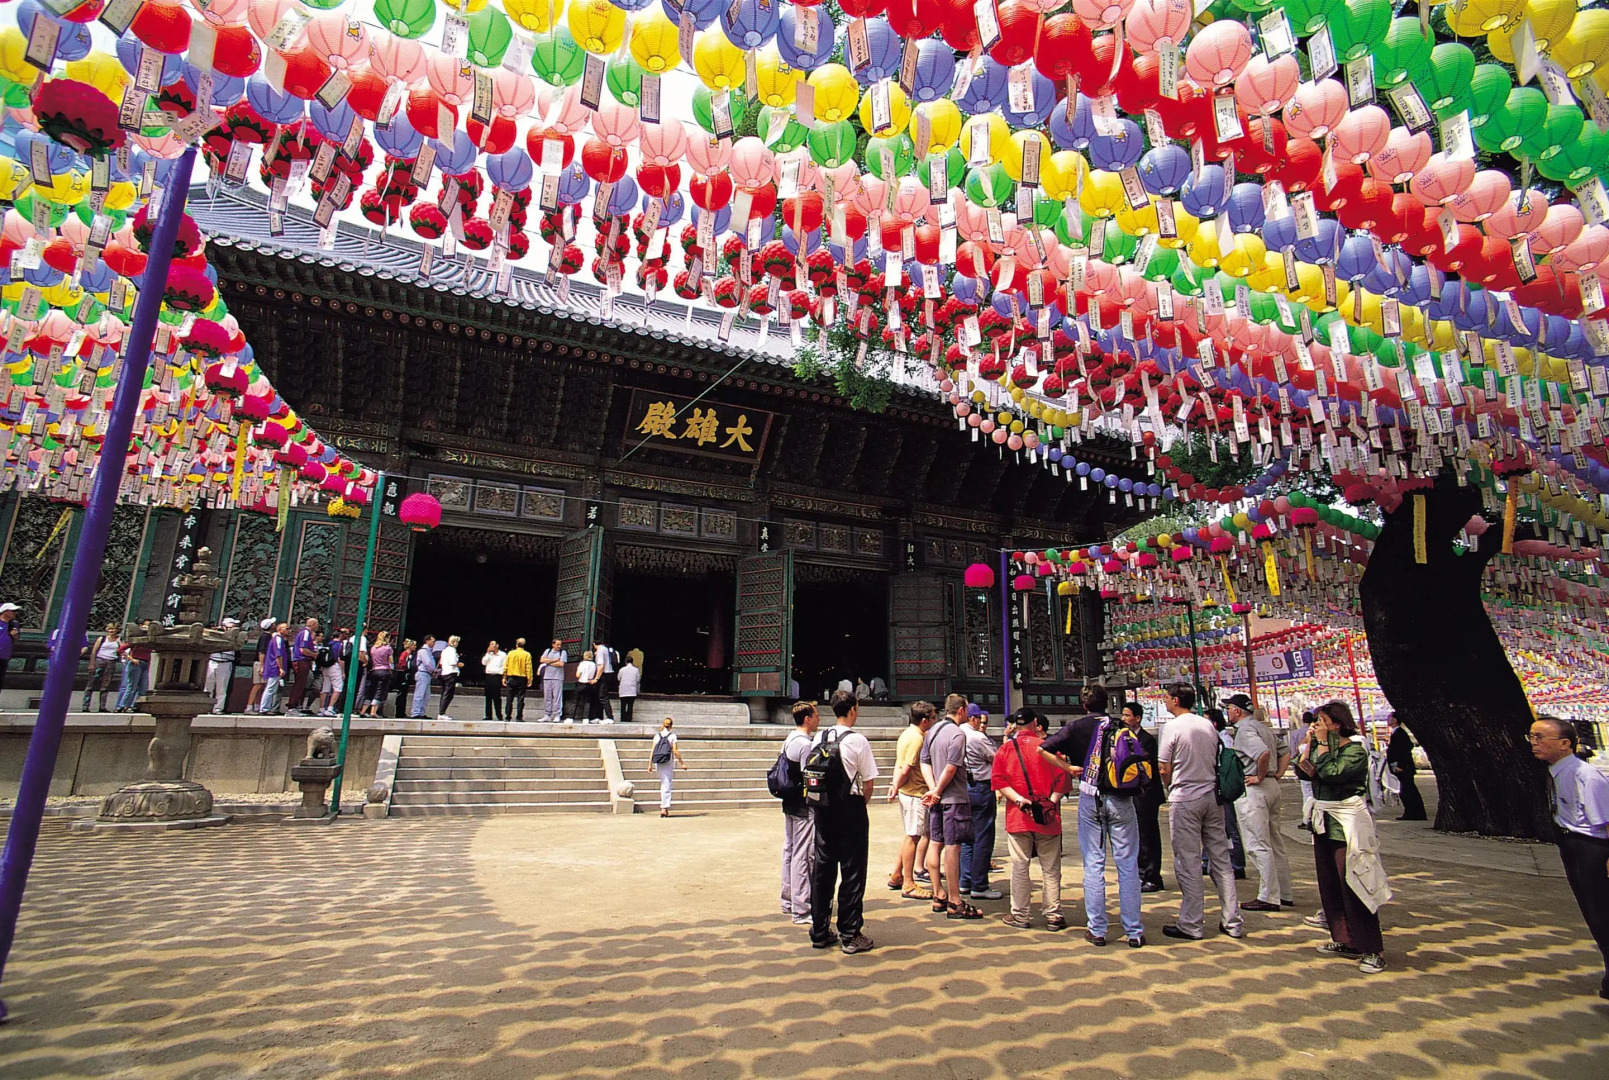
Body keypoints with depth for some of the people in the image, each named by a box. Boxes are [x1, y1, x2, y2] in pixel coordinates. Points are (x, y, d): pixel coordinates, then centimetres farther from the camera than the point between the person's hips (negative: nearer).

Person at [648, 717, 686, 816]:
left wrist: (650, 765, 6)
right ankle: (664, 808, -6)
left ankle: (664, 807, 17)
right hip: (668, 762, -3)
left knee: (663, 783, 17)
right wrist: (682, 763, -1)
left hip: (658, 763, 3)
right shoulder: (672, 735, -3)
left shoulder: (657, 735, 7)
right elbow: (675, 751, -8)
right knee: (667, 784, 1)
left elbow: (652, 751, 3)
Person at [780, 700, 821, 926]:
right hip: (804, 807, -10)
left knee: (789, 851, 16)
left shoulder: (788, 740, 10)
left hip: (789, 804, 10)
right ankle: (801, 910, 3)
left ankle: (788, 902, 27)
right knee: (804, 856, -3)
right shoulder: (806, 744, -19)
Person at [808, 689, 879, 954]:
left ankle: (819, 933, 21)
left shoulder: (819, 738, 2)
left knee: (822, 869, 12)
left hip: (823, 810, 5)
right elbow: (869, 781, -9)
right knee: (852, 871, 5)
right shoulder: (857, 740, -11)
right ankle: (850, 936, 11)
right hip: (850, 809, -5)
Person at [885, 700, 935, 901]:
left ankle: (896, 876, 26)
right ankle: (909, 885, 6)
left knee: (911, 835, 19)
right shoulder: (916, 738, -19)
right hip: (915, 793, -10)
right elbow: (906, 770, -22)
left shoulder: (907, 733, 12)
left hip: (906, 792, 10)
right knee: (913, 836, -2)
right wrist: (897, 787, -7)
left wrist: (895, 786, 6)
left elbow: (899, 765, 13)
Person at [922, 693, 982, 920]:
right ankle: (954, 903, 1)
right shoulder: (957, 734, -14)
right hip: (955, 798, -8)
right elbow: (951, 768, -21)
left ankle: (939, 896, 20)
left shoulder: (932, 731, 10)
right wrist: (937, 792, -10)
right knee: (952, 847, -4)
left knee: (935, 844, 11)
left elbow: (924, 762, 7)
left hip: (937, 798, 8)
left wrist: (933, 789, -3)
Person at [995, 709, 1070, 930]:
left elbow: (998, 781, -6)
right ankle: (1053, 916, 14)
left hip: (1017, 818, 1)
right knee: (1050, 868, 9)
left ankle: (1019, 916, 12)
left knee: (1019, 867, 7)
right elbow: (1061, 780, -7)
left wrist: (1019, 800, -10)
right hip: (1047, 818, -1)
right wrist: (1051, 803, -7)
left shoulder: (1005, 749, 1)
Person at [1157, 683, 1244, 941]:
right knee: (1221, 859, 12)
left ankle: (1190, 925, 6)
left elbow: (1165, 770, -8)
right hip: (1212, 796, 6)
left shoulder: (1172, 727, -11)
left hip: (1184, 801, -6)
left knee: (1188, 863, 0)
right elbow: (1216, 761, 12)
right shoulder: (1208, 725, 7)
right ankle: (1233, 922, 18)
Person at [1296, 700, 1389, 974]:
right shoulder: (1321, 744, 9)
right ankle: (1345, 942, 22)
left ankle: (1372, 950, 2)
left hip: (1348, 823, -8)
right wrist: (1309, 743, 1)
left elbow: (1330, 772, -25)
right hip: (1323, 820, 8)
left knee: (1354, 885, -6)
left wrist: (1322, 742, -17)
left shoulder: (1355, 749, -12)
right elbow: (1302, 770, 6)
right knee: (1329, 886, 12)